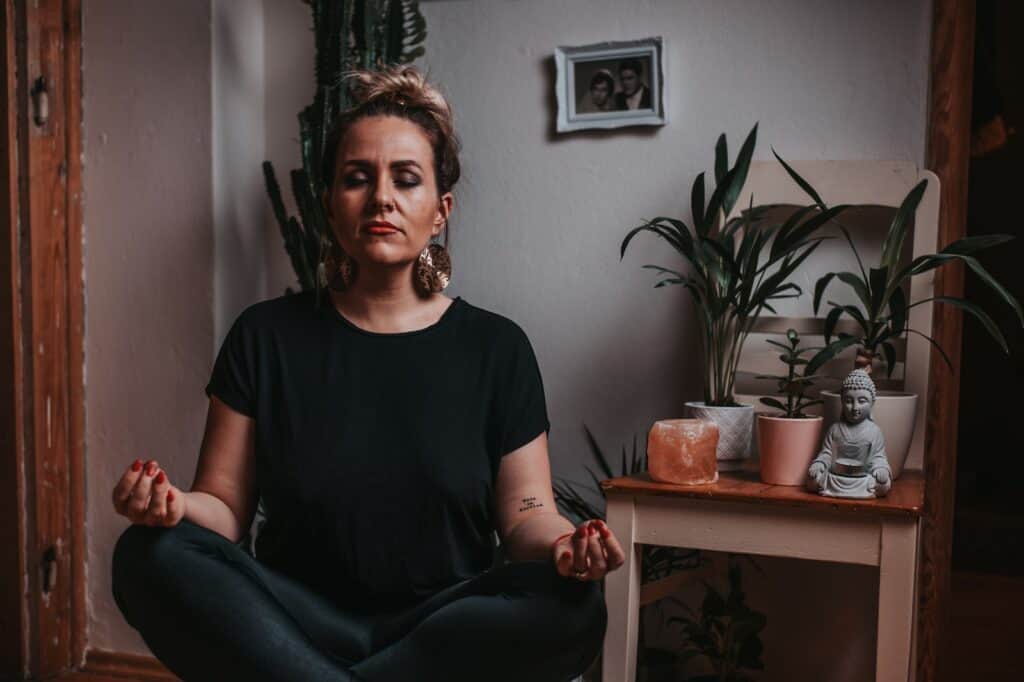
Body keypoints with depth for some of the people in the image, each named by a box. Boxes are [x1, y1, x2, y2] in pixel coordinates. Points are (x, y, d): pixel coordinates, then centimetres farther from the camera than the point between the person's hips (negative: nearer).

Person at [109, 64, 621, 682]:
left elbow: (524, 515, 2)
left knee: (573, 608, -30)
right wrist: (175, 505, -21)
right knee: (151, 557, -24)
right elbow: (227, 505, 2)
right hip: (294, 624, 0)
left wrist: (562, 543, -21)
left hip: (448, 627, 1)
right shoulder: (266, 336, 4)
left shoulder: (497, 347, 3)